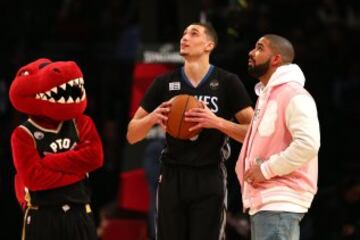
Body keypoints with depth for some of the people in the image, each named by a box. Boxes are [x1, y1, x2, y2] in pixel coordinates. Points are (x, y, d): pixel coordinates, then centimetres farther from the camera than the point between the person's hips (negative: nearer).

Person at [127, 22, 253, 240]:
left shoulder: (227, 83, 2)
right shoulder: (165, 83, 10)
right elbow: (132, 135, 12)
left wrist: (217, 122, -18)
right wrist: (153, 117, -9)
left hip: (209, 179, -3)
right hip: (173, 178, 3)